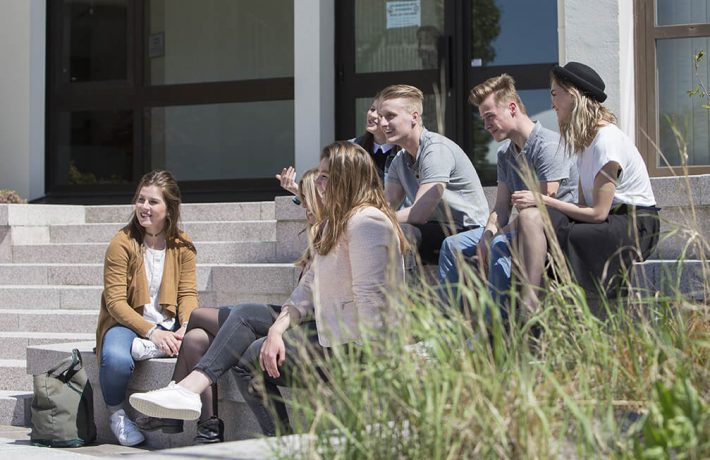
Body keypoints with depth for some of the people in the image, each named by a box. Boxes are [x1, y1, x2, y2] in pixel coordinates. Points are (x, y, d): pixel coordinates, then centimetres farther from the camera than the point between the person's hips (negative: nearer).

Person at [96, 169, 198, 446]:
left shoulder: (182, 246, 4)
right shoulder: (122, 243, -7)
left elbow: (188, 294, 0)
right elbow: (115, 301, -12)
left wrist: (185, 328, -22)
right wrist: (151, 331, -25)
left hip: (168, 326, 2)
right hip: (127, 322, -2)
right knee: (116, 359, -35)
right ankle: (117, 414, -6)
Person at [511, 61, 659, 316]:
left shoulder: (607, 140, -15)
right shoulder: (584, 140, 14)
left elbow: (598, 212, -17)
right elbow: (585, 204, 8)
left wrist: (543, 200, -14)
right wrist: (537, 202, -6)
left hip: (633, 228, -9)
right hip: (609, 221, 9)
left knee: (532, 219, -23)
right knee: (529, 216, -12)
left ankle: (529, 311, -23)